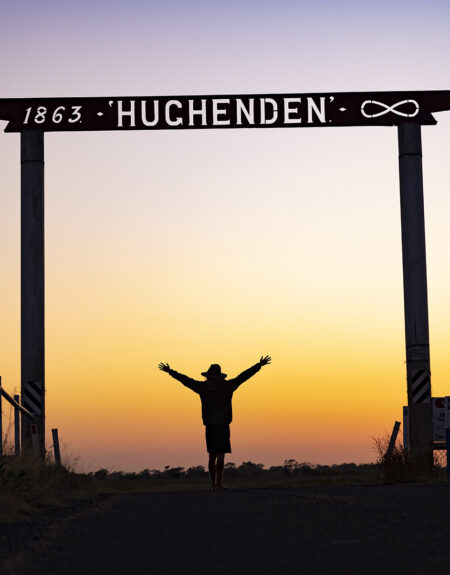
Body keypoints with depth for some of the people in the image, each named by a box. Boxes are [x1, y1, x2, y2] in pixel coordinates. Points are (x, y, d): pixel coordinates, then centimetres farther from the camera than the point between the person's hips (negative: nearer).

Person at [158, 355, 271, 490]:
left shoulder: (203, 387, 3)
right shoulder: (227, 386, -1)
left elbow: (185, 380, 9)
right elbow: (244, 376, 4)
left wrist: (170, 371, 19)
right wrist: (259, 365, 11)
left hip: (209, 427, 3)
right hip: (223, 426, -3)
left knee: (212, 456, 12)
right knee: (221, 456, -5)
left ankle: (213, 483, 13)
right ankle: (219, 483, -11)